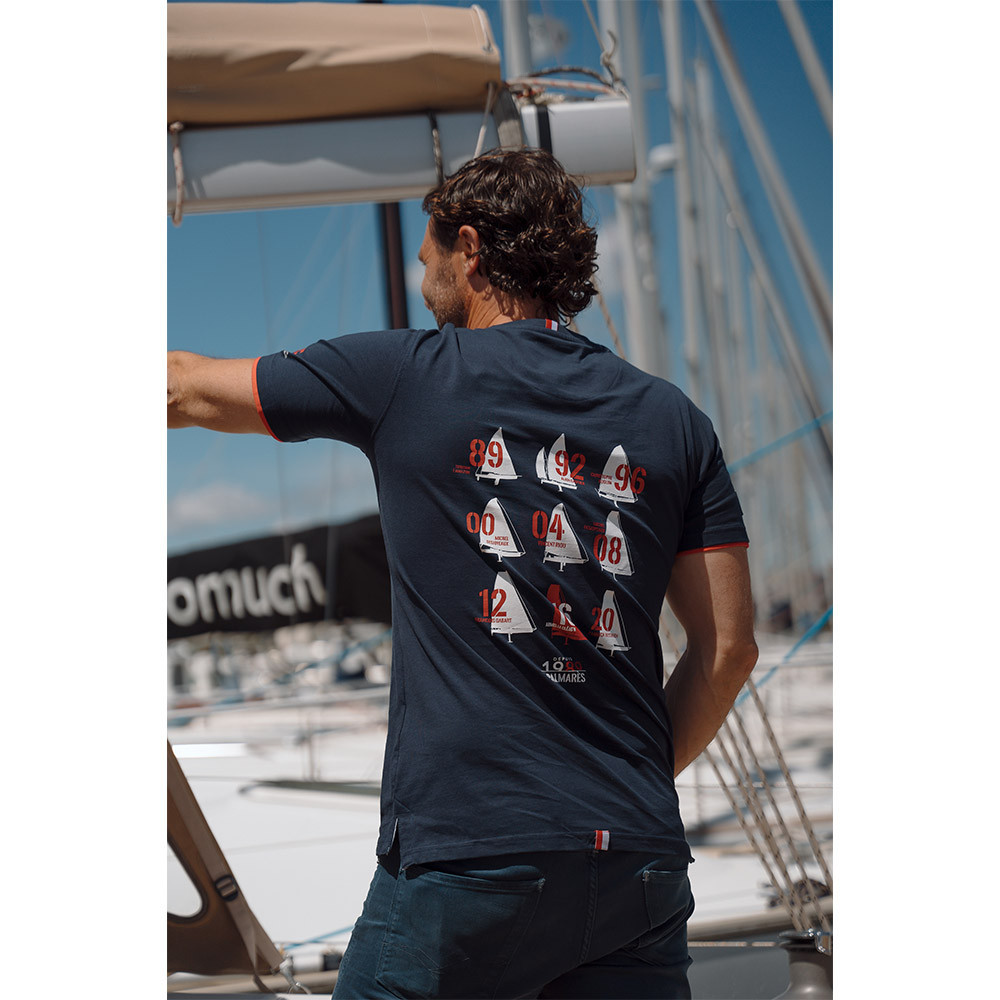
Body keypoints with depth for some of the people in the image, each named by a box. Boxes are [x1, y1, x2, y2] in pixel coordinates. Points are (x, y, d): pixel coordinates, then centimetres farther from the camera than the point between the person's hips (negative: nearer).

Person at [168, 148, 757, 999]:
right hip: (642, 862, 4)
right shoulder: (673, 419, 9)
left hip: (469, 857, -3)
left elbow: (187, 390, 13)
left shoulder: (403, 376, 0)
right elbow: (730, 649, 8)